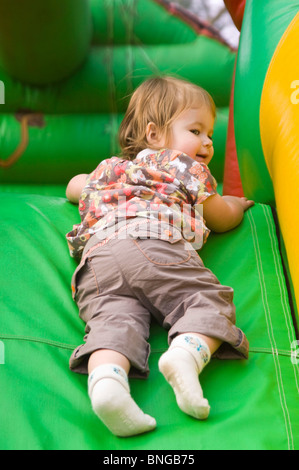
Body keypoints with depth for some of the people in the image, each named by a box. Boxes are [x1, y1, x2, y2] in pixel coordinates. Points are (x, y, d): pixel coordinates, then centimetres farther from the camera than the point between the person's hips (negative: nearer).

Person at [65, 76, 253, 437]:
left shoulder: (107, 167, 41)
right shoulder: (185, 165, 26)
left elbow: (74, 186, 60)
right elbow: (222, 220, 33)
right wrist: (234, 203, 56)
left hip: (96, 252, 5)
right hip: (156, 245, -4)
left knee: (113, 320, -15)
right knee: (211, 299, -6)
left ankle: (106, 378, -46)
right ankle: (186, 353, -36)